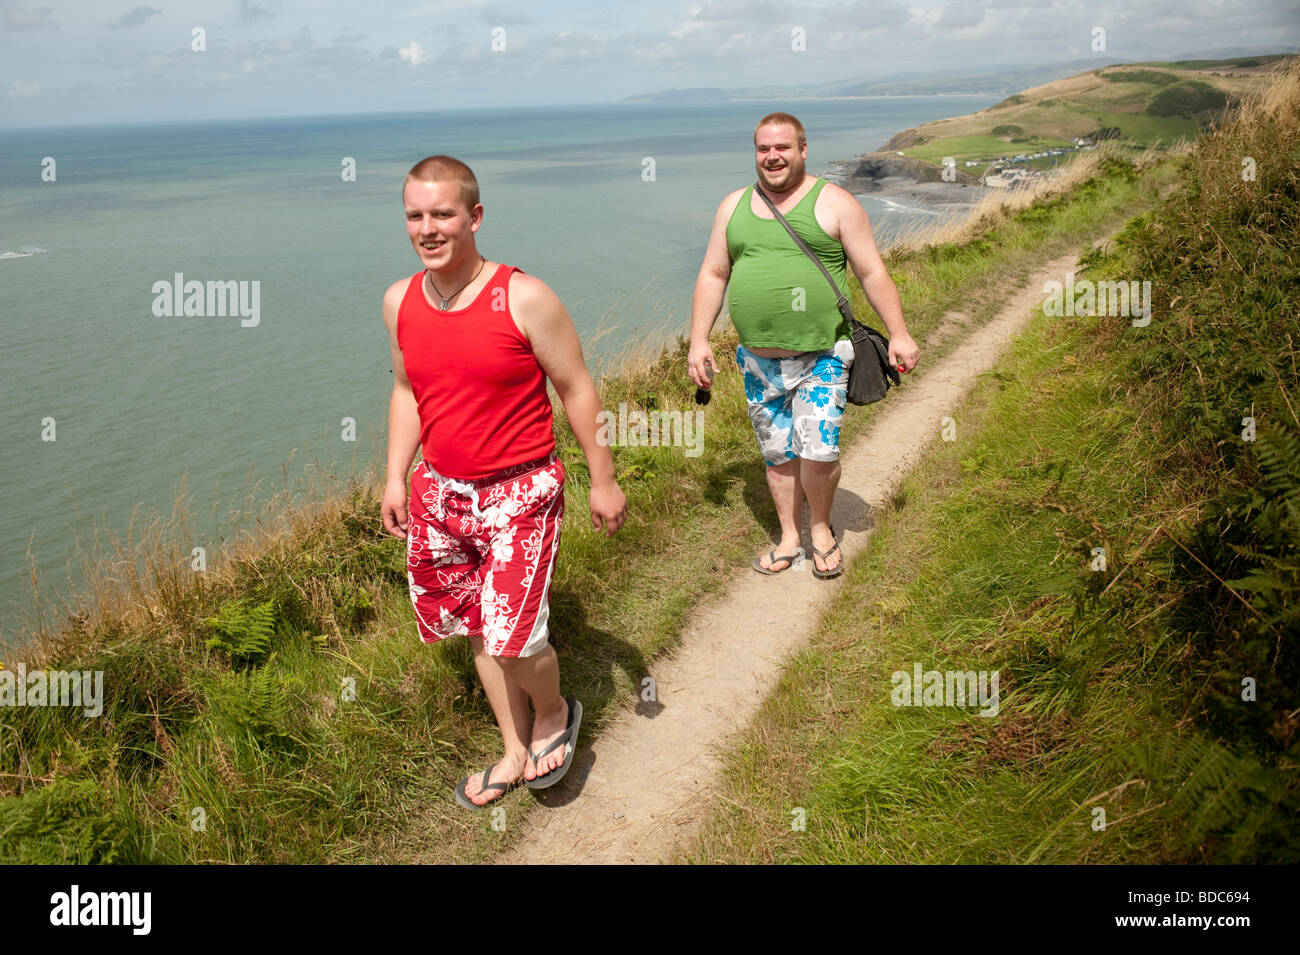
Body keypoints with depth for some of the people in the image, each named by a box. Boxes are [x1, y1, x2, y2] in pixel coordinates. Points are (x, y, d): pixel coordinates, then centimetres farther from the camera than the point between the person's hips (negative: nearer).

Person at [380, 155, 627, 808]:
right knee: (478, 630, 14)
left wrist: (604, 481, -5)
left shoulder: (524, 298, -15)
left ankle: (555, 712, 24)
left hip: (520, 492, -5)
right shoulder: (400, 301, 2)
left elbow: (577, 390, -8)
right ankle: (515, 752, 35)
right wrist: (396, 479, 9)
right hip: (441, 491, 6)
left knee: (514, 634, -12)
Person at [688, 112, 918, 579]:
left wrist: (898, 333, -6)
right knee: (777, 453, 11)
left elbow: (872, 273, 0)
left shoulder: (834, 203, -1)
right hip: (758, 361, 4)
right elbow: (712, 276, 13)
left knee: (818, 449, -12)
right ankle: (789, 539, 28)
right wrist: (699, 340, 6)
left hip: (821, 356, -4)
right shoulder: (734, 207, 11)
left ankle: (821, 529, 15)